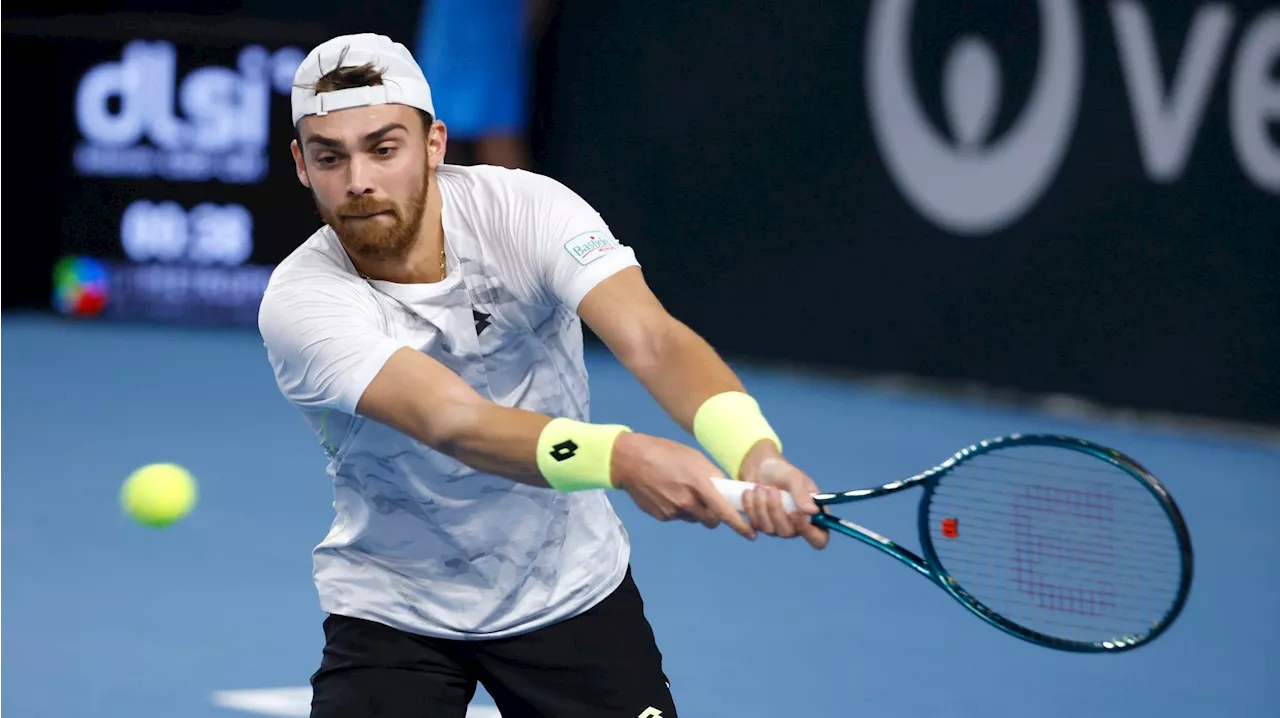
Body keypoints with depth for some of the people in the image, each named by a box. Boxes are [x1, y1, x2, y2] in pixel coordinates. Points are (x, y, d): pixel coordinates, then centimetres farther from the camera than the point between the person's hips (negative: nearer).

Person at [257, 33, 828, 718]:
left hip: (574, 586, 2)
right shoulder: (300, 302, -24)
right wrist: (621, 456, -56)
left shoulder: (525, 207, -17)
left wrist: (753, 451, -52)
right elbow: (454, 422, -38)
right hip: (392, 607, -2)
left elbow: (650, 341, -32)